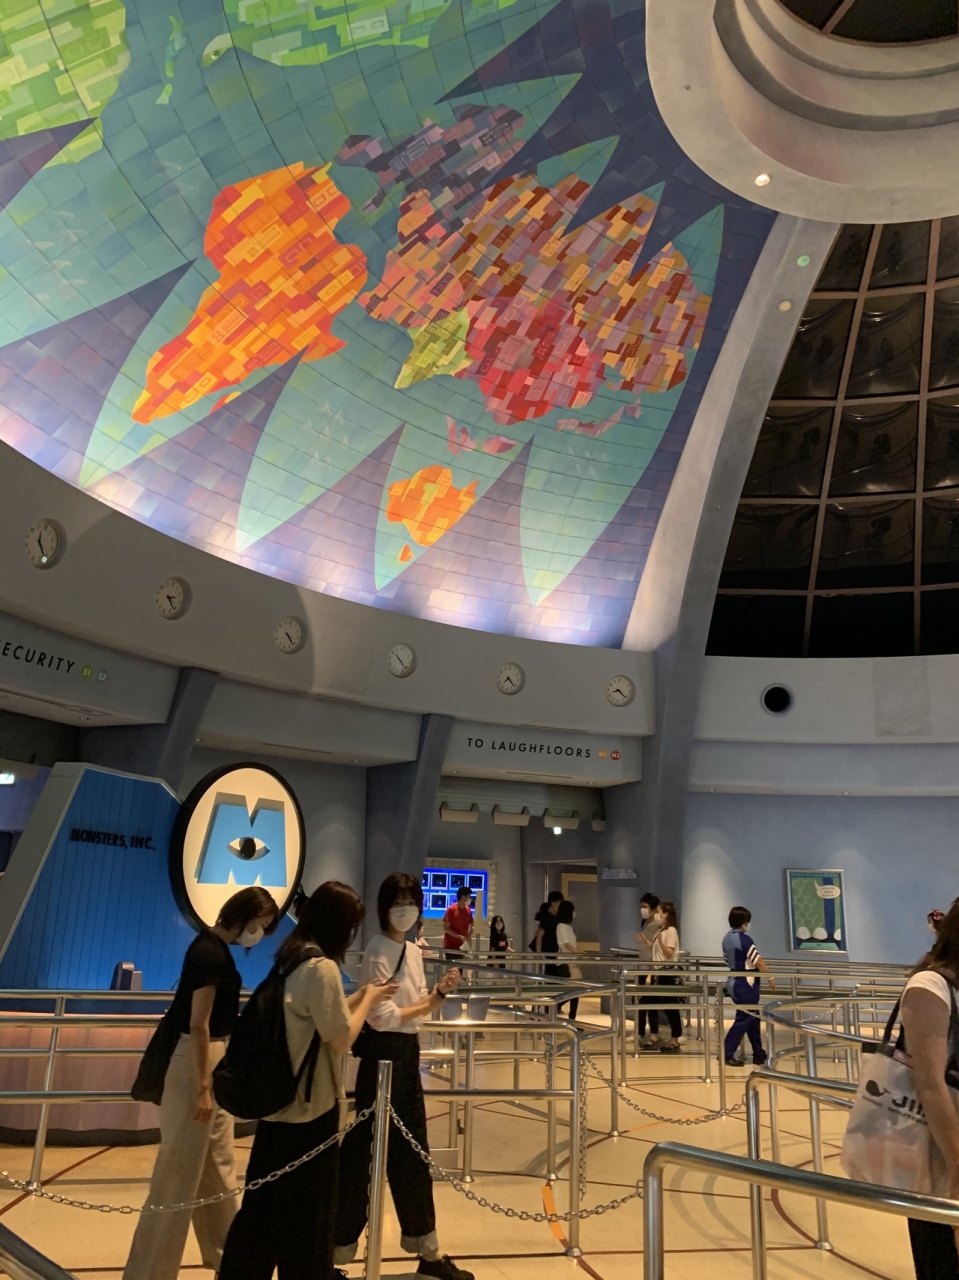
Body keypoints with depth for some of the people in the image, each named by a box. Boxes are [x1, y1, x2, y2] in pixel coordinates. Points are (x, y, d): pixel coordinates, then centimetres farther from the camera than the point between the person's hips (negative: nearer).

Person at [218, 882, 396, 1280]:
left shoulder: (292, 959, 6)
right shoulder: (322, 967, -23)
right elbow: (340, 1038, -19)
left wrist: (363, 995, 11)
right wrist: (368, 1000, -5)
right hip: (310, 1106, -9)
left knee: (265, 1203, 19)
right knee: (309, 1212, 8)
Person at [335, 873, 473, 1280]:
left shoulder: (414, 952, 8)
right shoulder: (377, 954, -17)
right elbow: (385, 1017, -20)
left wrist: (441, 992, -7)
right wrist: (430, 1001, -12)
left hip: (407, 1054, 9)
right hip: (383, 1055, -9)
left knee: (412, 1151, 17)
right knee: (362, 1152, 0)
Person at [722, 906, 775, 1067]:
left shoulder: (726, 938, 7)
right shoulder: (744, 939, -19)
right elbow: (759, 962, -18)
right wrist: (771, 977, -7)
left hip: (733, 982, 9)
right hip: (745, 985, -9)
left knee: (752, 1018, 16)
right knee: (744, 1019, -2)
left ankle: (759, 1055, 21)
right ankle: (726, 1054, -2)